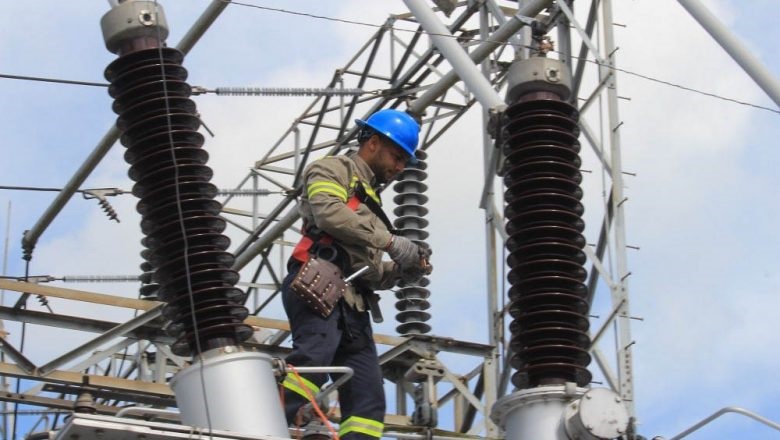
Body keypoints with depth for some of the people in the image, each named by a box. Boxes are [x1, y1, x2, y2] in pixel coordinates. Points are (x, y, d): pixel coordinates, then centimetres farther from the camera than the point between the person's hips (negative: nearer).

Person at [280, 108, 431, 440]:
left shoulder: (369, 200, 38)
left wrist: (404, 272, 11)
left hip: (352, 304, 9)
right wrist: (391, 242, -12)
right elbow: (329, 213, -10)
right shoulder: (332, 169, 13)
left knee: (367, 398, -5)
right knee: (315, 353, -34)